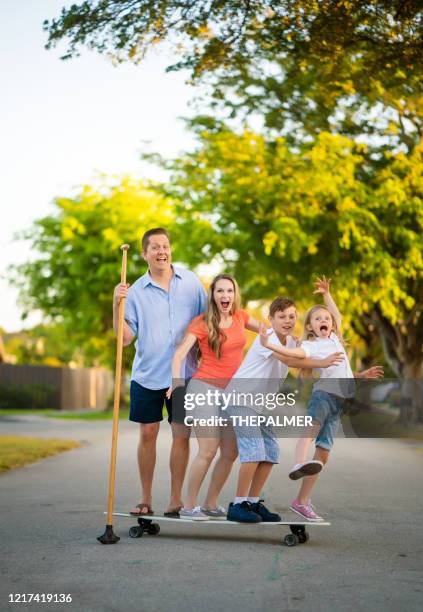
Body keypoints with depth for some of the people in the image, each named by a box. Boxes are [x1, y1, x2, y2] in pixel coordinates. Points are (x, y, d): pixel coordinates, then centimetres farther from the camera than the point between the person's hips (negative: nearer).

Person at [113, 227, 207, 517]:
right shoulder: (136, 291, -1)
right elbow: (125, 338, -5)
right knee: (147, 434, 4)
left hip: (184, 373, 1)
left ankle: (176, 499, 14)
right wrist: (117, 305, -16)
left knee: (181, 434, 3)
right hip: (147, 375, 0)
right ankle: (146, 499, 17)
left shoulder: (191, 281, 3)